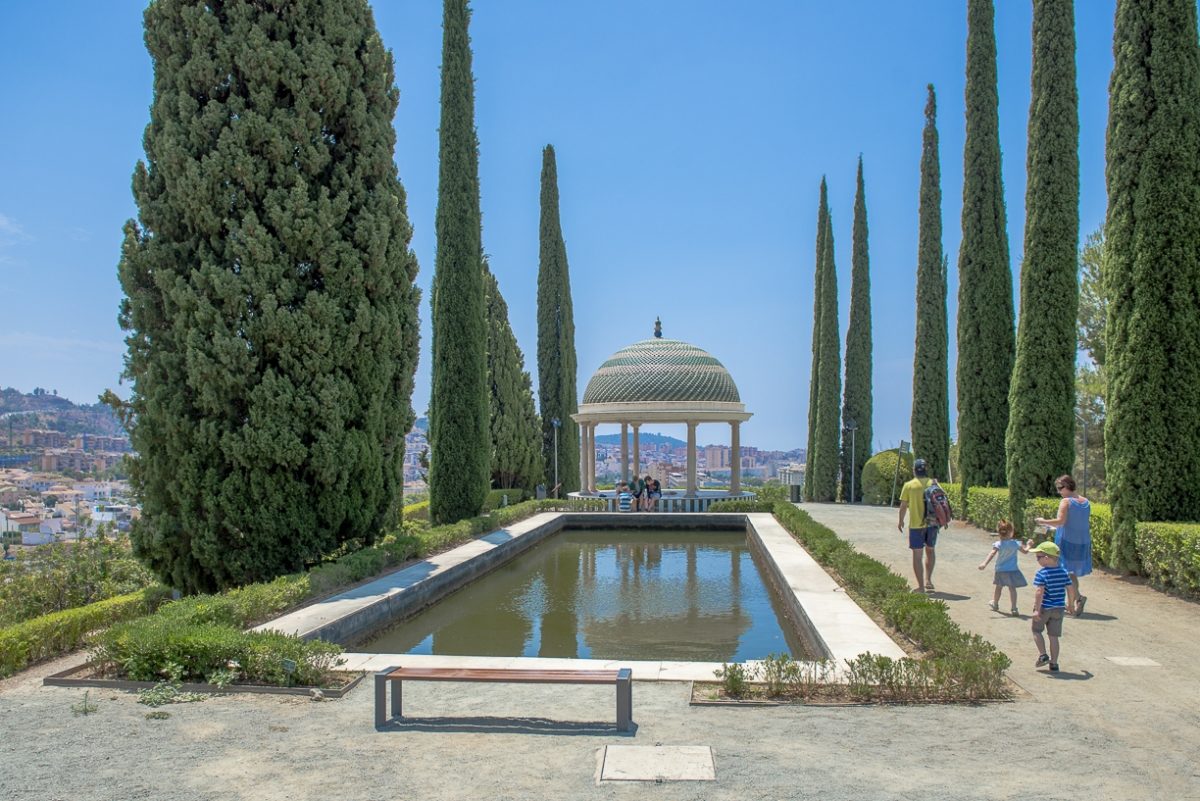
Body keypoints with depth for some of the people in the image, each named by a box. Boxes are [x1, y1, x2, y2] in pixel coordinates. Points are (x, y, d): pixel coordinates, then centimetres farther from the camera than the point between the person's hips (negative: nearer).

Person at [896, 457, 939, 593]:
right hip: (932, 523, 3)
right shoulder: (933, 483, 0)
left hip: (916, 525, -3)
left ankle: (921, 586, 4)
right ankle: (928, 579, 15)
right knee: (930, 551, 22)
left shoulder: (909, 485, -5)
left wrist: (900, 521, 11)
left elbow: (903, 506, -2)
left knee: (917, 555, 5)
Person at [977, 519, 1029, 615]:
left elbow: (992, 554, -26)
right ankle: (1014, 608, -8)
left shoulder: (998, 544, -13)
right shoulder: (1015, 544, -7)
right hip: (1012, 570, -1)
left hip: (1000, 570, 1)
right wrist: (1028, 546, 28)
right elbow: (1025, 551, 7)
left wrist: (985, 563, -35)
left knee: (998, 587, 18)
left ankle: (995, 604, 35)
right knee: (1012, 588, 0)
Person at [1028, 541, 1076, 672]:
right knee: (1054, 636, 10)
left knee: (1037, 631, 16)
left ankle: (1043, 655, 4)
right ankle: (1054, 664, 13)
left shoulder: (1042, 573, -17)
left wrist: (1037, 609, -22)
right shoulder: (1063, 572, 0)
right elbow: (1071, 589, 4)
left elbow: (1039, 592, -24)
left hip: (1044, 608, -5)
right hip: (1059, 609, 5)